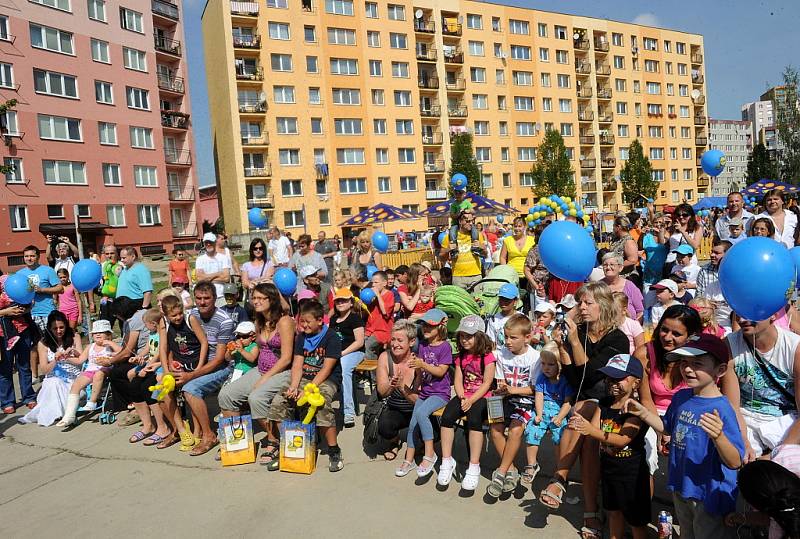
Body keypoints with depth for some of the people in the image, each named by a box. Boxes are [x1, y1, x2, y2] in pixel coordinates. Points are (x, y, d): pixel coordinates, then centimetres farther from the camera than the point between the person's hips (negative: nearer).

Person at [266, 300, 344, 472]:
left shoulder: (332, 338, -9)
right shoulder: (302, 337, 10)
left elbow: (326, 369, -14)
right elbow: (297, 365, 3)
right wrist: (293, 387, -15)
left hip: (327, 380, -6)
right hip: (304, 378, 6)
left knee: (322, 405, -35)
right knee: (278, 402, -16)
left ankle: (334, 451, -20)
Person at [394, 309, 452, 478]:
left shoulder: (445, 346, -9)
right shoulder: (422, 346, 9)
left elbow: (441, 371, -15)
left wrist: (423, 365, -25)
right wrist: (415, 388, 10)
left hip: (440, 393, -6)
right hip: (424, 392, 6)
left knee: (421, 412, -29)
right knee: (413, 423, 0)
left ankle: (429, 454, -17)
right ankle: (408, 460, 16)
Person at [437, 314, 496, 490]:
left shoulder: (487, 357, -5)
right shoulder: (461, 357, 13)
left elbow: (486, 384, -10)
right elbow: (457, 381, 6)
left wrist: (471, 400, -19)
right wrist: (462, 398, -13)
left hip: (481, 397, -5)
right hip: (464, 396, 5)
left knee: (474, 418, -34)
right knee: (447, 416, -23)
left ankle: (474, 467, -25)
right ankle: (447, 461, -12)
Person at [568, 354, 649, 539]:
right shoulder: (604, 403, -2)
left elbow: (623, 440, -31)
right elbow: (594, 428, -7)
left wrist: (591, 430, -43)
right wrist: (580, 425, -30)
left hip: (632, 472, -6)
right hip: (608, 466, 6)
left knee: (636, 519, 11)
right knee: (614, 510, 24)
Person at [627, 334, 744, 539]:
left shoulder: (721, 409, -25)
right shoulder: (680, 397, -3)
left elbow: (735, 462, -28)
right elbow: (668, 427, 16)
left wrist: (718, 436, -45)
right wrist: (643, 413, 3)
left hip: (709, 494, -6)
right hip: (681, 488, 7)